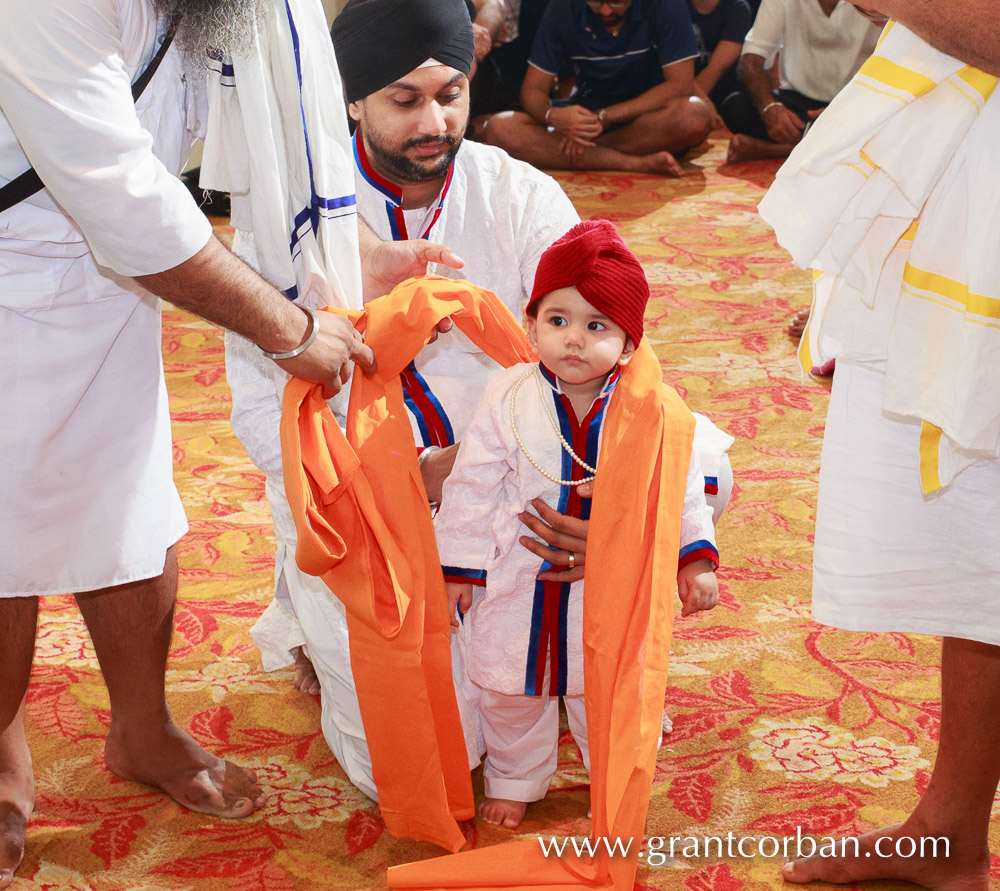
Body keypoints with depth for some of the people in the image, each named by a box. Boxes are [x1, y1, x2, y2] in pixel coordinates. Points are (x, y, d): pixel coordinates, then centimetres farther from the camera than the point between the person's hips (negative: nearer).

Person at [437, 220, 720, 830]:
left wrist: (696, 560, -7)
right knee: (512, 689, 16)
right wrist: (460, 568, -3)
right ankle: (513, 781, 39)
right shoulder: (509, 398, -11)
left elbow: (681, 488, -2)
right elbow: (473, 485, -5)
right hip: (518, 584, 1)